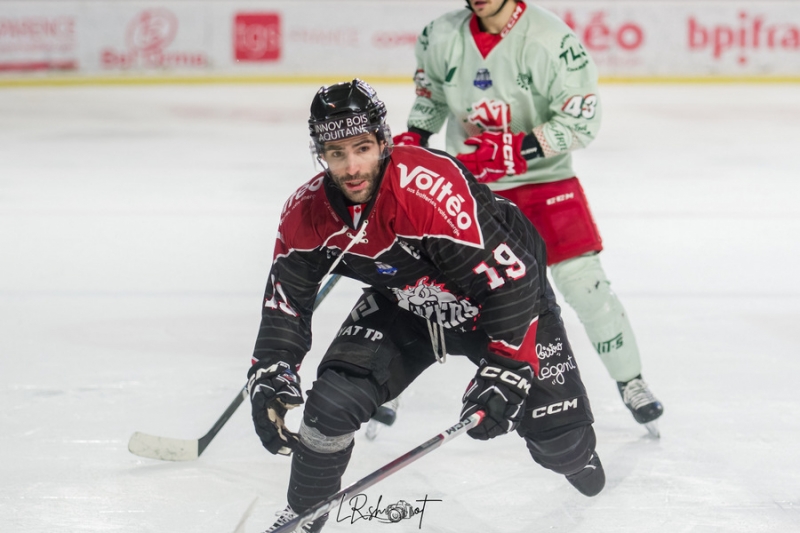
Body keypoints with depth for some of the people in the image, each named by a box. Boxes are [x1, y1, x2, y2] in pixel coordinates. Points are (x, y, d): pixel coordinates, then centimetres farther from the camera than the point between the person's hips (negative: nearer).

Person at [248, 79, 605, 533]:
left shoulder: (433, 186, -38)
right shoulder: (307, 213, -19)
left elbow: (510, 280, -34)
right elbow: (285, 300, -5)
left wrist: (504, 372, -34)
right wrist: (269, 378, -17)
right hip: (405, 305, 4)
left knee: (559, 441, -3)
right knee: (333, 401, -14)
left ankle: (577, 453, 37)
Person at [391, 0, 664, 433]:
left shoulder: (550, 39, -19)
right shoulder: (442, 36, -5)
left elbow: (582, 119, -20)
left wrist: (516, 150, -28)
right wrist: (412, 140, 4)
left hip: (541, 175, -3)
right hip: (464, 178, 3)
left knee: (582, 282, -9)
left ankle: (630, 383, 9)